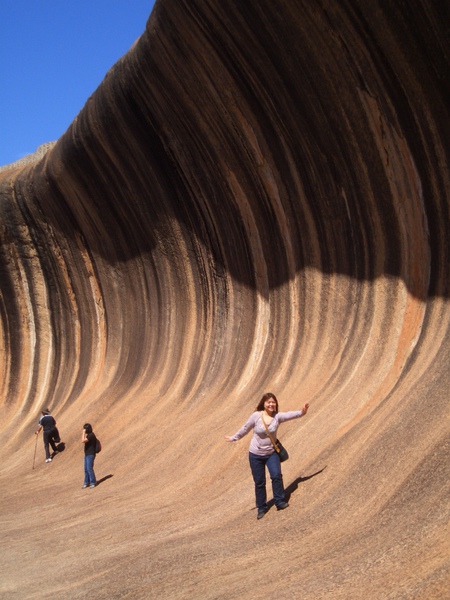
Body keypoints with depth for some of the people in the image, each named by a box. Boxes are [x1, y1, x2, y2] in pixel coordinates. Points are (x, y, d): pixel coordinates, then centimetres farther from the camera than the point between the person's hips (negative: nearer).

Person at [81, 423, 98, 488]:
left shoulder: (91, 435, -18)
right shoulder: (88, 435, 14)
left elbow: (83, 441, -26)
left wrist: (83, 433, -20)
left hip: (90, 454, -10)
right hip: (87, 454, 10)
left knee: (89, 468, -9)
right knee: (86, 469, 11)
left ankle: (93, 482, -1)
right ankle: (86, 482, 18)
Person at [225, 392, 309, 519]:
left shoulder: (277, 416, -12)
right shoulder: (256, 416, -16)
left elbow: (289, 415, -30)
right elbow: (245, 429, -1)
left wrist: (301, 413, -48)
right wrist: (234, 438, 10)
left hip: (271, 453, 1)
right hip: (255, 455, -1)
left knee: (276, 475, -18)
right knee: (259, 482, 6)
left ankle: (279, 501, -1)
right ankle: (261, 508, 22)